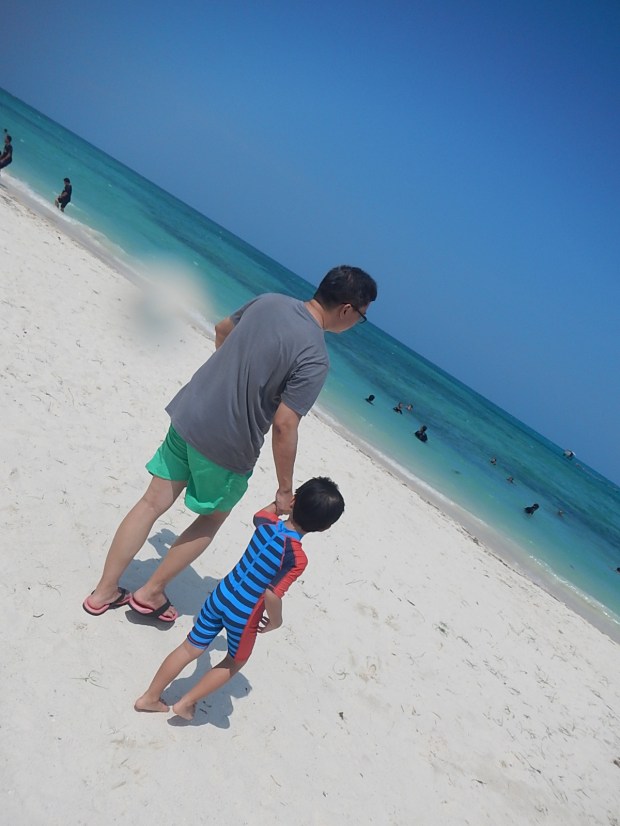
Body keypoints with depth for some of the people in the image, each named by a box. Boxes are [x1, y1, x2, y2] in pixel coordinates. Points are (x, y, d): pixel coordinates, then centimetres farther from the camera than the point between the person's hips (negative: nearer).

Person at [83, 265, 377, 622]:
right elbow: (284, 426, -23)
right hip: (228, 447, -6)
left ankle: (104, 591, 28)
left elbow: (222, 330, 16)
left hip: (188, 414, 6)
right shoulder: (315, 359, -21)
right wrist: (285, 490, -12)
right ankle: (151, 592, 31)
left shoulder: (270, 301, 0)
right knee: (212, 519, 21)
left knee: (152, 504, 16)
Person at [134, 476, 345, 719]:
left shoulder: (267, 523, -8)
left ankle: (149, 698, 32)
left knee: (190, 649, 20)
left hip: (220, 596, 5)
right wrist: (275, 621, -10)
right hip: (244, 615, -5)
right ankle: (185, 703, 28)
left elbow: (260, 513, 17)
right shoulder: (298, 558, -25)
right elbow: (272, 594, -28)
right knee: (234, 662, 24)